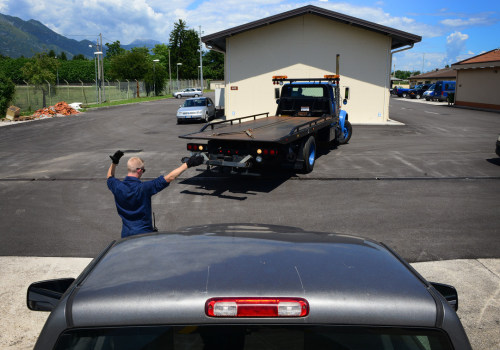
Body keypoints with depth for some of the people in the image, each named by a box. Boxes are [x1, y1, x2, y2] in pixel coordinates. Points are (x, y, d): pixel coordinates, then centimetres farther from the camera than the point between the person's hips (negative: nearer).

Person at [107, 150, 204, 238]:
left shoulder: (118, 187, -7)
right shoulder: (144, 188, -21)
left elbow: (110, 177, 19)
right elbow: (169, 178, -20)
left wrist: (114, 162, 12)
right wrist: (187, 164, -16)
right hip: (144, 234, -4)